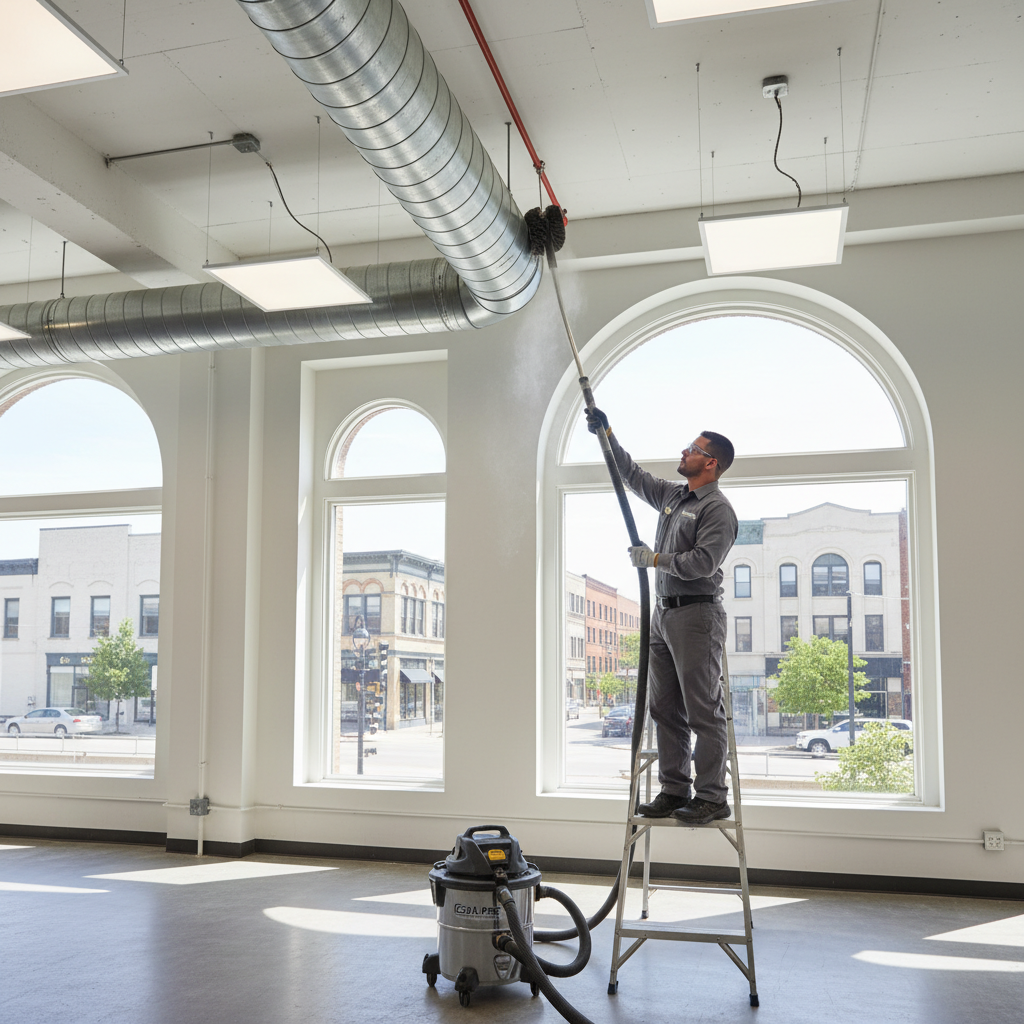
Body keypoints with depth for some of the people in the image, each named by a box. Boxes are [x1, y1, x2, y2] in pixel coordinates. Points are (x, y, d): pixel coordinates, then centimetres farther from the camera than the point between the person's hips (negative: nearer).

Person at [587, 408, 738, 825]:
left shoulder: (717, 508, -8)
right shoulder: (672, 496, 18)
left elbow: (702, 561, -19)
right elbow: (633, 475, 30)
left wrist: (653, 559, -10)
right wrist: (606, 434, 26)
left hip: (696, 614, -9)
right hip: (664, 614, 9)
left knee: (704, 712, -6)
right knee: (665, 708, 9)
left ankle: (712, 797, -1)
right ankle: (674, 790, 16)